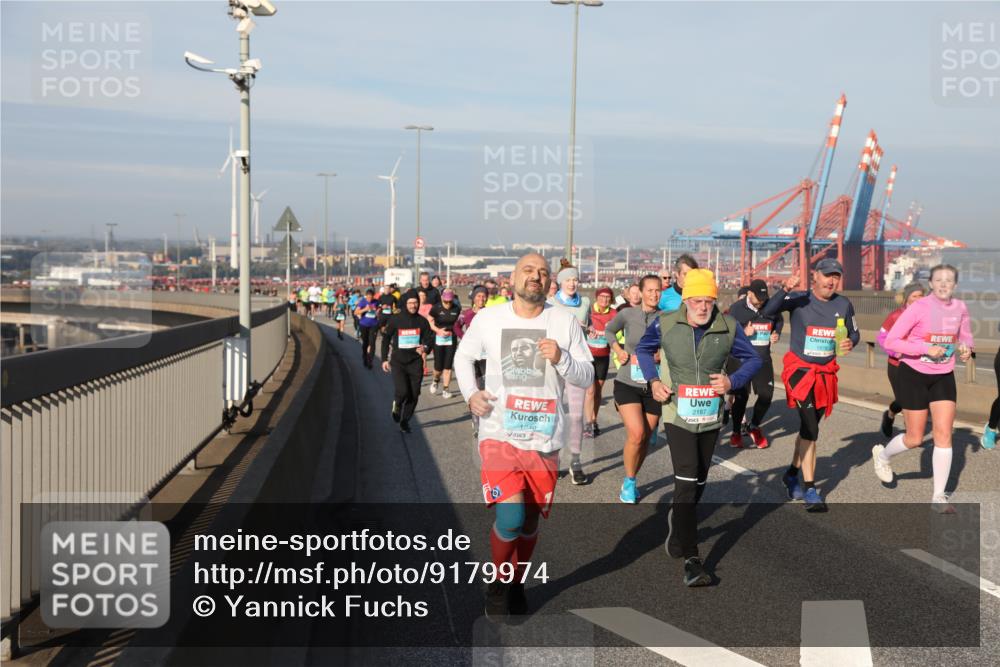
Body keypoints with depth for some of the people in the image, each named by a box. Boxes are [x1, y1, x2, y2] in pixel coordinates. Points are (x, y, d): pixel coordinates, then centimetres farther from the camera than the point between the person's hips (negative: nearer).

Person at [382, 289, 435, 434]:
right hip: (398, 361, -2)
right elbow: (386, 339, 7)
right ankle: (397, 404, 18)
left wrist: (425, 348, -18)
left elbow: (430, 338, 5)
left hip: (415, 362, 2)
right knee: (402, 391, -16)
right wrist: (384, 359, 5)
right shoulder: (395, 320, -3)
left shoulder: (422, 321, 1)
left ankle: (405, 421, 21)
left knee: (414, 395, 2)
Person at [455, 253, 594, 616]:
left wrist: (561, 359, -17)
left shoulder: (565, 322, 0)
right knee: (510, 518, -17)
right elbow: (463, 356, 16)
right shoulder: (487, 319, 0)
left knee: (529, 521, 11)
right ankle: (497, 585, 10)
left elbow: (587, 378, 2)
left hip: (545, 439, 2)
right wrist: (470, 393, -1)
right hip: (499, 434, -2)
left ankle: (516, 584, 36)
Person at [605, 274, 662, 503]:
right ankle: (628, 483, 4)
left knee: (645, 439, 8)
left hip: (653, 387, 2)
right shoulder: (628, 314, -3)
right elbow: (609, 331, 17)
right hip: (628, 383, -2)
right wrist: (617, 349, 2)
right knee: (636, 434, -16)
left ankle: (631, 482, 30)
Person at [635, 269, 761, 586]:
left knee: (698, 482, 17)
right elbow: (643, 349, 10)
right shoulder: (665, 324, -9)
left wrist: (733, 381, -14)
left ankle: (678, 526, 46)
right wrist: (653, 380, -5)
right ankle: (691, 559, -15)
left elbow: (753, 359, 5)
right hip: (678, 415, -3)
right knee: (686, 481, -15)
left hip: (711, 417, 3)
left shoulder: (728, 327, -7)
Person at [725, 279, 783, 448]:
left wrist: (776, 335, 3)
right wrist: (743, 333, -22)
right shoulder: (737, 308, -8)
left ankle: (754, 426, 25)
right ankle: (736, 431, 18)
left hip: (763, 359, 4)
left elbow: (779, 321, 23)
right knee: (741, 396, -2)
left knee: (766, 394, 1)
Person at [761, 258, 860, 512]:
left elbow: (854, 333, 14)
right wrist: (784, 290, -42)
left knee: (809, 426, 16)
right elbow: (768, 312, -25)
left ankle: (792, 474, 36)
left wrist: (851, 343, -10)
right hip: (800, 370, -5)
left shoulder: (843, 305, 2)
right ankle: (810, 489, -9)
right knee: (810, 427, -14)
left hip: (826, 373, 5)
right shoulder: (799, 300, -11)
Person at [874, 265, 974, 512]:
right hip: (914, 374, -4)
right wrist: (926, 349, -26)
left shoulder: (960, 308, -2)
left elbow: (965, 334, 18)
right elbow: (891, 341, -18)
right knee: (915, 439, 2)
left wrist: (966, 348, -5)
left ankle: (939, 496, 6)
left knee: (944, 434, -4)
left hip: (943, 376, 4)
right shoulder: (919, 308, -17)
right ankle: (882, 455, 36)